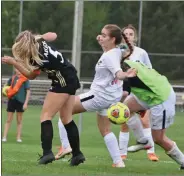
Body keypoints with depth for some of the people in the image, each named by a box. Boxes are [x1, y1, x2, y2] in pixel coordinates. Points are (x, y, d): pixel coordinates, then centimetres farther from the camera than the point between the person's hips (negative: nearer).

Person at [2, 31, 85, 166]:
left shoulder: (38, 59, -24)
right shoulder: (39, 41, -4)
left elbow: (30, 75, -5)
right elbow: (53, 35, 17)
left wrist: (13, 62, -7)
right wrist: (34, 36, 18)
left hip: (63, 82, -10)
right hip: (71, 79, 10)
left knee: (46, 116, -9)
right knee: (67, 119, 12)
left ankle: (47, 152, -21)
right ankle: (77, 154, 13)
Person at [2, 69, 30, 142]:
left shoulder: (25, 79, -4)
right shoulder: (12, 78, 7)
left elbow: (28, 91, -4)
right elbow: (6, 85, 23)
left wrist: (26, 103, -10)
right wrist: (5, 90, 0)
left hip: (20, 101, -3)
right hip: (12, 100, 3)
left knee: (19, 121, 6)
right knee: (8, 120, 4)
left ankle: (19, 137, 12)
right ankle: (4, 137, 5)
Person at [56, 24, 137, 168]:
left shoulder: (110, 57, -27)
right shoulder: (116, 51, 1)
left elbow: (118, 73, -44)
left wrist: (126, 75, -67)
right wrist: (101, 41, 12)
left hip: (100, 96, -10)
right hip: (110, 96, 10)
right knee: (105, 130, 19)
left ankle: (66, 146, -2)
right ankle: (118, 161, 9)